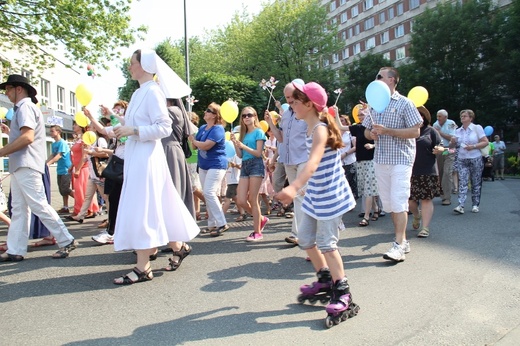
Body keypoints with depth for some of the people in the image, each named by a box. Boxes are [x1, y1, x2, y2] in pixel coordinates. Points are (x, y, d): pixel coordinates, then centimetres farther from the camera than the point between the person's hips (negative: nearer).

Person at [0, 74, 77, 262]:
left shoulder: (25, 107, -9)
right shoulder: (24, 108, 23)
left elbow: (27, 137, -21)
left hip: (25, 166, -10)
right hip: (20, 166, 10)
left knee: (39, 206, -9)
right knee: (19, 209, 8)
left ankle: (66, 241, -4)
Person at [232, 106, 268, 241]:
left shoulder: (258, 132, -1)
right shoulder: (244, 134, 18)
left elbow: (258, 153, -10)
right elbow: (240, 155, 14)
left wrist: (243, 146, -19)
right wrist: (235, 143, 0)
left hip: (256, 165, -7)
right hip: (244, 166, 7)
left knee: (253, 200, -6)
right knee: (240, 201, -1)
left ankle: (257, 232, 4)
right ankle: (261, 219, 21)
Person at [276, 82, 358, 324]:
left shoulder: (320, 129, -22)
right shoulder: (312, 127, 7)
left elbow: (313, 163, -39)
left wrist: (293, 187, -52)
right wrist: (306, 186, 26)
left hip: (330, 194, -9)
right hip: (315, 193, 9)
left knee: (326, 243, -4)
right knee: (305, 238, 13)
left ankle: (343, 294, 10)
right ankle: (325, 279, 31)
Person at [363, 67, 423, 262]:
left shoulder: (404, 103, -4)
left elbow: (415, 131, -10)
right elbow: (366, 131, 20)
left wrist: (387, 131, -18)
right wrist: (371, 134, -4)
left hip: (400, 159, -7)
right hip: (380, 160, 7)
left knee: (398, 202, -10)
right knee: (388, 202, 9)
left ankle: (399, 246, -7)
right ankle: (403, 240, 20)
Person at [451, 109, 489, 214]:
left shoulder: (477, 128, -1)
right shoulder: (458, 131, 10)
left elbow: (486, 142, -5)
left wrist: (473, 146, -18)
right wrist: (453, 142, -8)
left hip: (476, 159, -2)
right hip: (462, 160, 3)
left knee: (476, 183, 5)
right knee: (462, 182, -8)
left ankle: (475, 205, 15)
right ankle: (460, 206, -16)